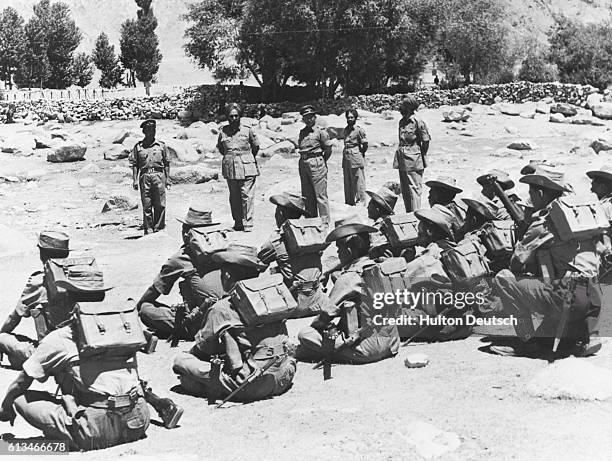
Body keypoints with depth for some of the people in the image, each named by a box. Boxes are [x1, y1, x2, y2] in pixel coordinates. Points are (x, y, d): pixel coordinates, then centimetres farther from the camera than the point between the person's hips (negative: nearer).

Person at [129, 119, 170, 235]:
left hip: (158, 175, 0)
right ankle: (148, 229, 4)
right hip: (144, 176, 0)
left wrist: (168, 179, 4)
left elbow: (166, 163, 11)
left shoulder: (161, 145, 11)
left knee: (160, 205, -3)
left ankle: (158, 229, 3)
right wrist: (135, 180, 0)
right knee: (146, 205, 0)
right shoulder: (138, 146, 10)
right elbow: (135, 165, 9)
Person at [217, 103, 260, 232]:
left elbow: (256, 146, 12)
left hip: (246, 168, -2)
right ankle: (237, 223, 16)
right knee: (234, 197, 7)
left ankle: (247, 223, -2)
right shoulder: (223, 132, 4)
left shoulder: (247, 130, -1)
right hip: (230, 168, 2)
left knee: (247, 196, -6)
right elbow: (220, 148, 19)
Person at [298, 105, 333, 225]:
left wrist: (321, 161, 7)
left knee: (320, 195, -6)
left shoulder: (320, 132, -6)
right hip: (303, 164, 7)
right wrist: (304, 160, 12)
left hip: (316, 163, -7)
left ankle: (325, 221, -2)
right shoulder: (302, 132, 12)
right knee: (307, 196, 11)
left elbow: (328, 149, -2)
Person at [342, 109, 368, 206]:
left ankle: (360, 201, 2)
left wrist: (361, 153, 1)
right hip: (346, 157, 8)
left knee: (358, 180, -3)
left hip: (356, 157, -8)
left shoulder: (359, 130, -8)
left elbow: (365, 144, -8)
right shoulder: (346, 129, 14)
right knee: (347, 181, 11)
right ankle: (349, 201, 18)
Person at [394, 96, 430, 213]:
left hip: (413, 161, -8)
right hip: (402, 161, 8)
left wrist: (421, 157, -2)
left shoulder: (418, 122, -11)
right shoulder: (402, 121, 13)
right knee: (405, 190, 12)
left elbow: (426, 141, -7)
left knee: (414, 188, -7)